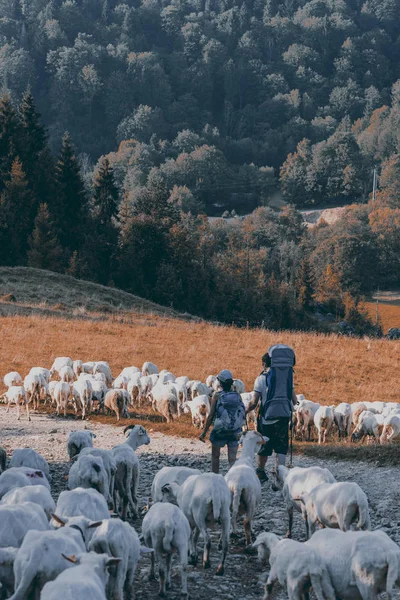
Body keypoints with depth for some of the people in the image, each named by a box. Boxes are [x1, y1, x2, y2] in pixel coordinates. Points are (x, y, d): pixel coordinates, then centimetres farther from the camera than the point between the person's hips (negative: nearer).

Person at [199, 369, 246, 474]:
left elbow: (211, 416, -10)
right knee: (232, 459, 8)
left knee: (215, 456, 18)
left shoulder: (217, 395, -10)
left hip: (219, 432, -2)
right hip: (235, 433, 2)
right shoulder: (237, 395, -2)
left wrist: (204, 432, -3)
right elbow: (244, 414, 0)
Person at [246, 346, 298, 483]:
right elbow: (294, 401, 7)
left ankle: (261, 473, 23)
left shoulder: (261, 378, -5)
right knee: (281, 447, 7)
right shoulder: (287, 377, 7)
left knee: (263, 447, 11)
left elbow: (254, 403, -8)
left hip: (267, 417, -3)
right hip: (284, 416, 3)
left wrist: (245, 411, 9)